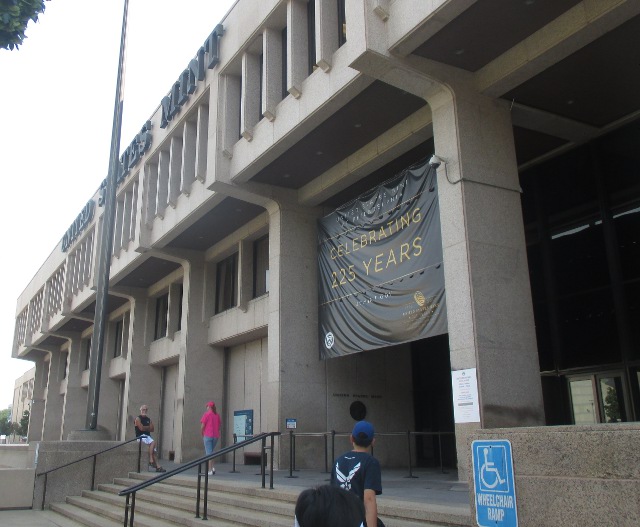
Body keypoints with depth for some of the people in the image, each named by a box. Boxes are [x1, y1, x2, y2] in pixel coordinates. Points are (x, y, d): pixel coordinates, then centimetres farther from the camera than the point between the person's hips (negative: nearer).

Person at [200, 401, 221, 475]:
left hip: (208, 435, -6)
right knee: (209, 451, 20)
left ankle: (210, 470, -5)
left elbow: (202, 426, -9)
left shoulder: (206, 414, -7)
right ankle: (212, 467, 6)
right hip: (215, 436, 6)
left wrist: (202, 435, 5)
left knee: (209, 453, -2)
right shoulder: (217, 415, 11)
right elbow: (219, 427, 12)